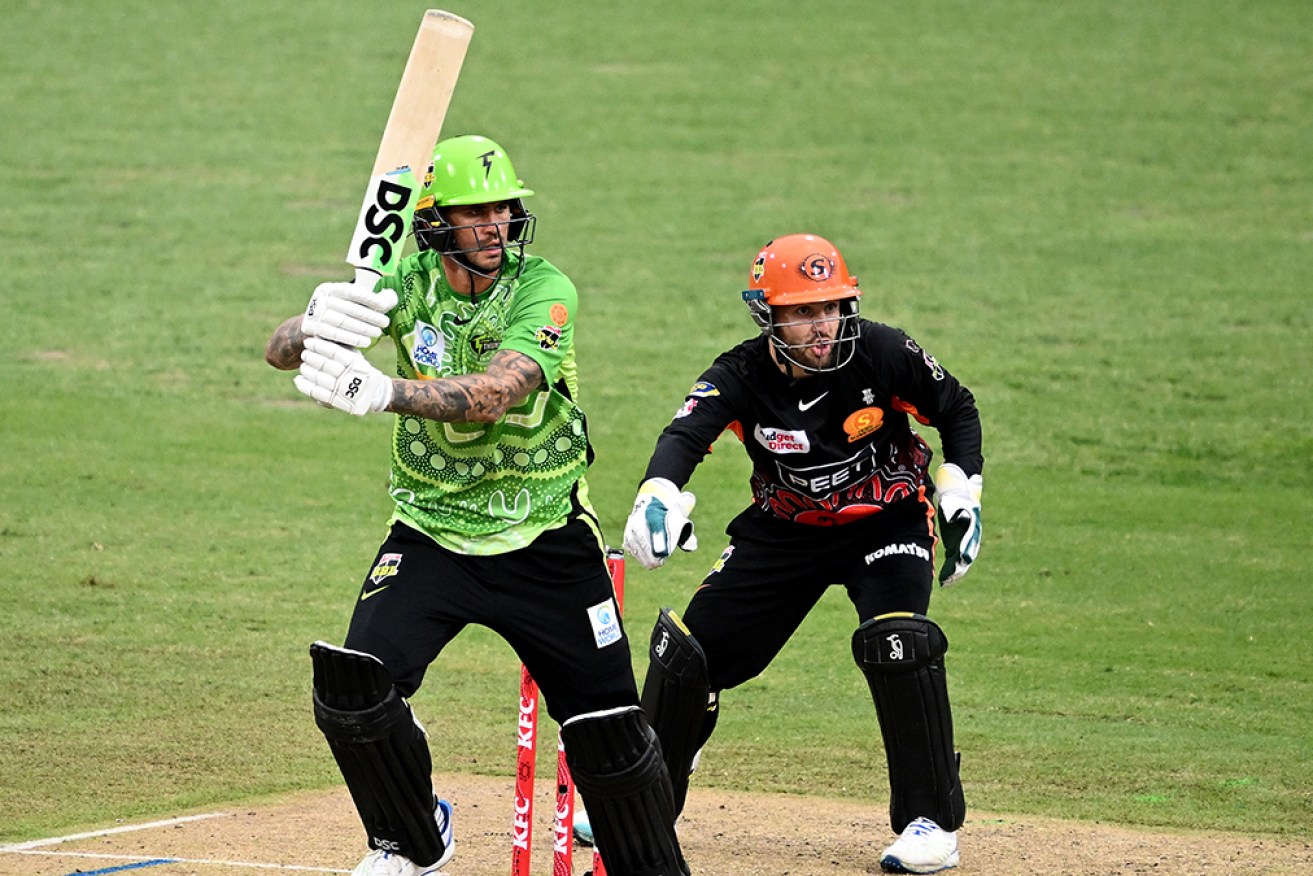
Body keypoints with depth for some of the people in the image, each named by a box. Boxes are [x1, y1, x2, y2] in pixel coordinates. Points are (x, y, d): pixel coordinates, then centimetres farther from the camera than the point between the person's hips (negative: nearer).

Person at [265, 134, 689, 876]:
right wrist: (317, 326, -43)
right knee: (353, 688, -17)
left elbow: (493, 393, -33)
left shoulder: (544, 291, -16)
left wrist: (383, 392, -49)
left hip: (546, 542, -1)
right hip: (431, 535, 2)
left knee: (609, 728, -1)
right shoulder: (408, 282, -8)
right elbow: (282, 350, -18)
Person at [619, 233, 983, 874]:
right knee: (687, 648, 0)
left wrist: (960, 496, -12)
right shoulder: (740, 376, -22)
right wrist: (659, 495, -61)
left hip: (887, 523, -2)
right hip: (785, 532, 2)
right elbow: (686, 434, -41)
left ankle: (933, 822, -14)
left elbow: (956, 409, -4)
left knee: (897, 644, -28)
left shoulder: (883, 354, -22)